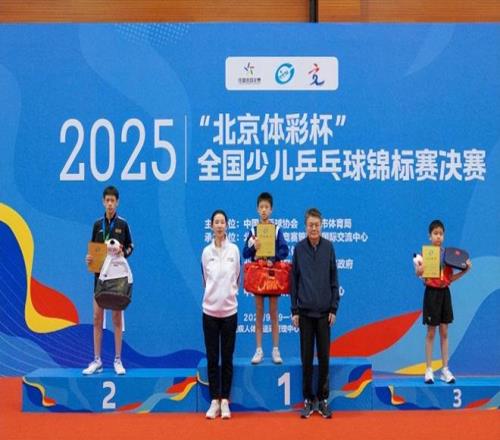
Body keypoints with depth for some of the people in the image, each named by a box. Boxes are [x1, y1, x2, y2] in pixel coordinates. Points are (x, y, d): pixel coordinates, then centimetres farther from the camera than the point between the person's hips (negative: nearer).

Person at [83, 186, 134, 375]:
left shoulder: (123, 224, 0)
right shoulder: (97, 224, 6)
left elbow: (130, 246, 7)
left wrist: (123, 252, -13)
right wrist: (89, 258, -8)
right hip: (100, 274, 2)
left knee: (117, 317, 2)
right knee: (97, 317, 2)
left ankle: (118, 361, 9)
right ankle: (97, 361, 9)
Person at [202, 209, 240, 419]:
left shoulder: (234, 249, -1)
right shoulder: (206, 251, 1)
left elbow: (237, 277, 8)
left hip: (229, 310, 0)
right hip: (210, 310, 1)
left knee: (227, 358, 5)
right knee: (212, 358, 4)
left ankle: (225, 401, 13)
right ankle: (214, 401, 12)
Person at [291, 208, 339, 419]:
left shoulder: (328, 247, 1)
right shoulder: (299, 248, 0)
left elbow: (334, 279, 3)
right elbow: (294, 280, 3)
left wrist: (334, 308, -1)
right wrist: (294, 310, 0)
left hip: (324, 311, 0)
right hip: (305, 311, 0)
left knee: (324, 356, 4)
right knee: (306, 357, 4)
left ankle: (323, 399, 15)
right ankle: (308, 399, 15)